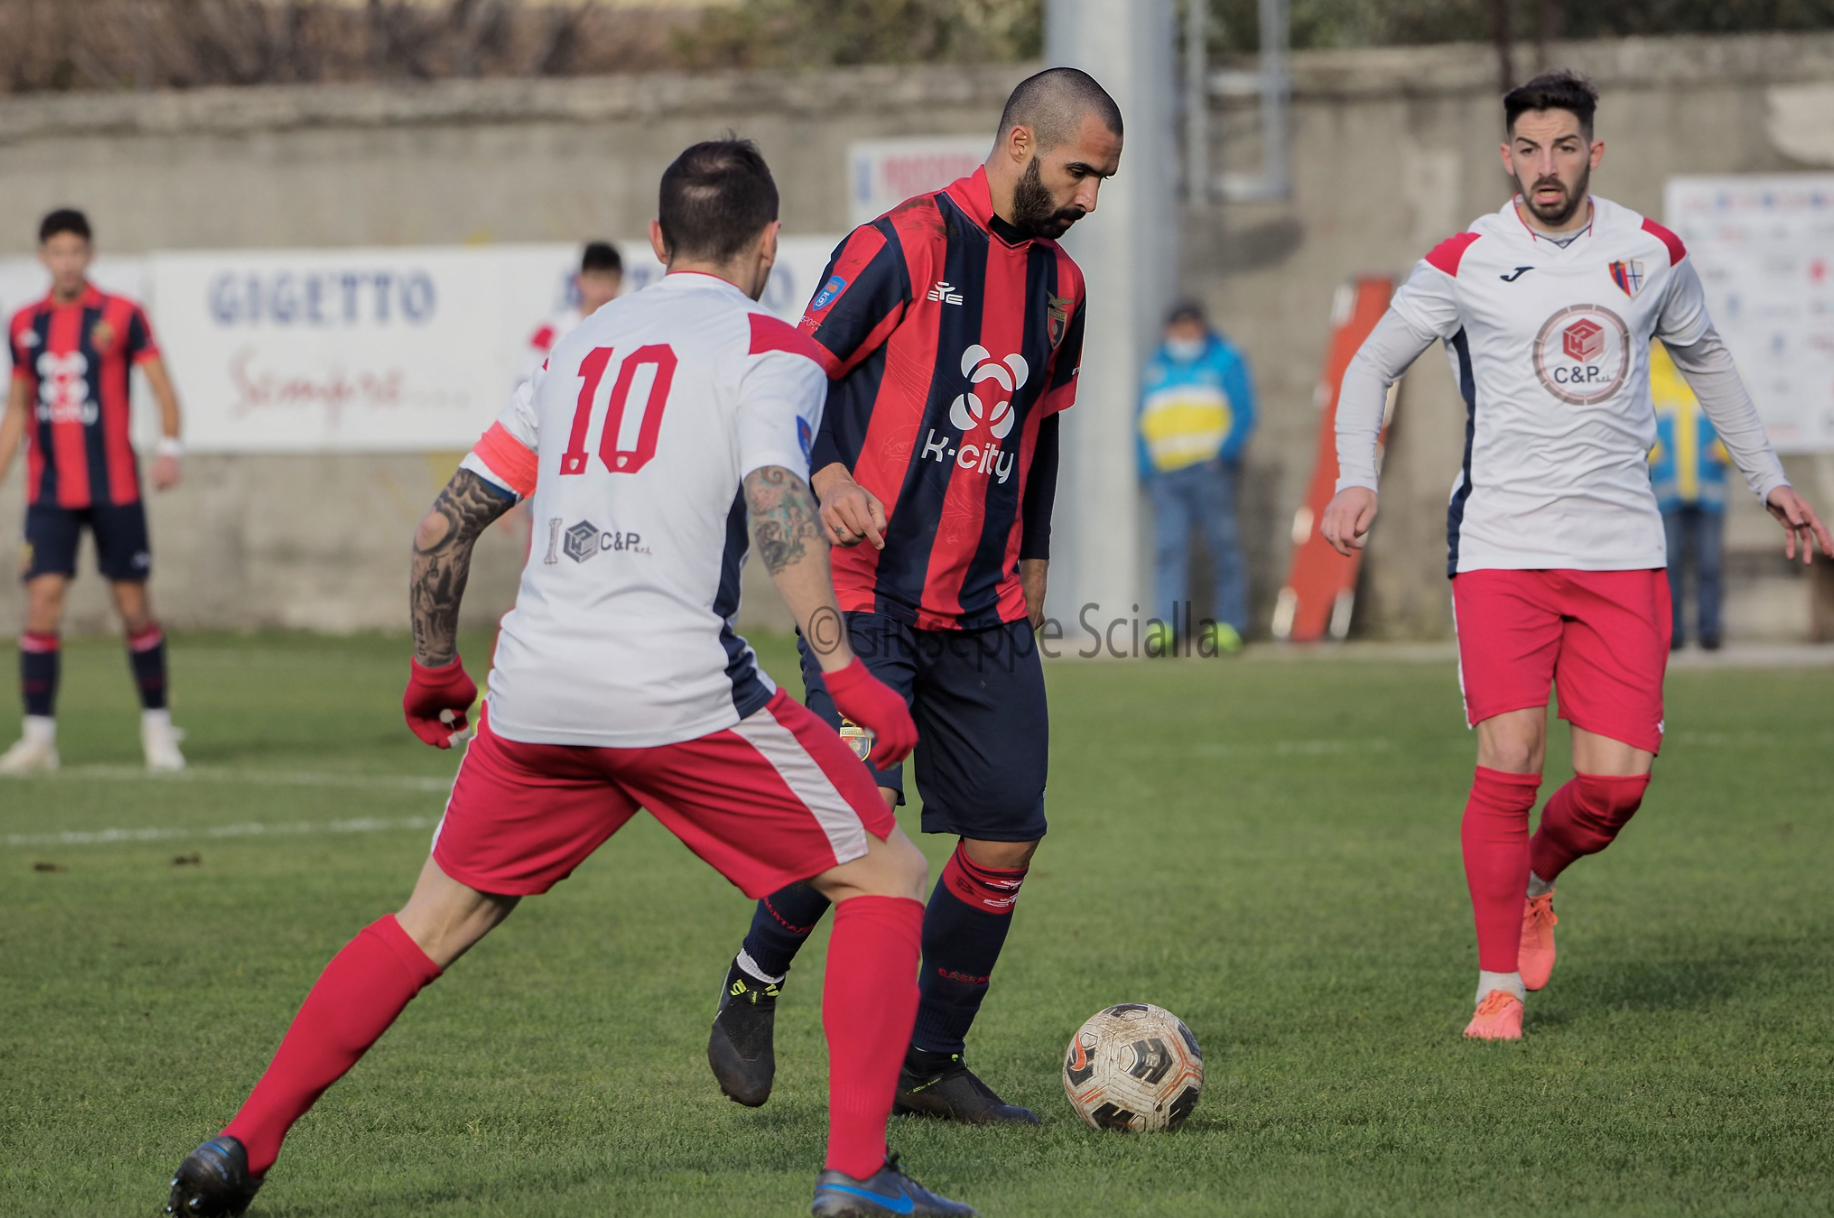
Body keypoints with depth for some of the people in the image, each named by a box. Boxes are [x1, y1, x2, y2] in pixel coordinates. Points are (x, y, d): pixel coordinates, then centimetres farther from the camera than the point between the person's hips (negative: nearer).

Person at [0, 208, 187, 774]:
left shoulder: (121, 315, -2)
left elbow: (161, 388, -3)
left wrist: (169, 447, -18)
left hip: (115, 488, -2)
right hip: (49, 489, 2)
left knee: (134, 606, 1)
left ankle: (157, 727, 15)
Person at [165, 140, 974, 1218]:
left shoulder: (581, 346, 21)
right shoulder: (770, 349, 4)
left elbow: (447, 522, 23)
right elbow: (777, 504, -16)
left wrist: (436, 665, 36)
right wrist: (844, 669, -18)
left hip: (536, 687, 5)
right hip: (684, 691, -5)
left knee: (432, 924, 20)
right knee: (887, 878, 8)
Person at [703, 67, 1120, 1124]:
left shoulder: (1059, 284, 15)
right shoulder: (906, 244, -7)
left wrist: (1032, 578, 24)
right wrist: (829, 477, -25)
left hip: (985, 618, 7)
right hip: (869, 592, -7)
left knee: (1005, 838, 1)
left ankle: (928, 1064, 16)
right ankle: (755, 988, 8)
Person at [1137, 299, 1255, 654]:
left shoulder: (1225, 361, 8)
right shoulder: (1156, 368, 21)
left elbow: (1244, 413, 1)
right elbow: (1143, 422, 23)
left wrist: (1224, 452, -14)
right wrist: (1146, 468, 8)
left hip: (1209, 469, -3)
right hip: (1167, 474, 3)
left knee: (1222, 545, -5)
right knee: (1169, 548, -7)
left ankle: (1230, 623, -1)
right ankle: (1167, 626, -14)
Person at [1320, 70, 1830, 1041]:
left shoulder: (1651, 252, 8)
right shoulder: (1464, 264, -1)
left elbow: (1706, 361, 24)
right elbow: (1371, 365, 7)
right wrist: (1356, 479, -8)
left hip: (1622, 550, 3)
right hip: (1500, 548, -2)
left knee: (1617, 780, -6)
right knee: (1508, 765, -12)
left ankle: (1533, 886, 27)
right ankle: (1498, 985, 3)